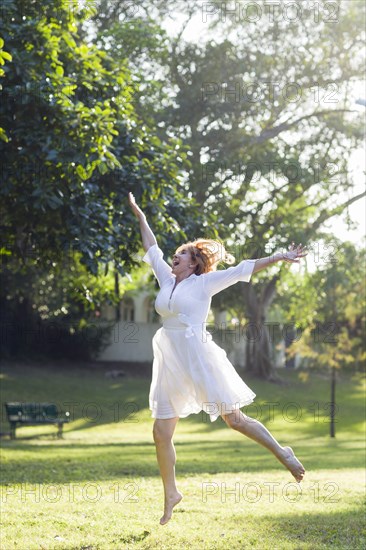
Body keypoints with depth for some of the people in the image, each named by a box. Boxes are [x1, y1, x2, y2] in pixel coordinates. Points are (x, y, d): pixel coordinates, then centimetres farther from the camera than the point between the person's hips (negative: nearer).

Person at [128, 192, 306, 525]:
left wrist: (279, 257, -7)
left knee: (234, 419, -2)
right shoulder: (166, 279, 15)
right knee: (161, 433, 2)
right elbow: (152, 248, 27)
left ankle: (282, 453, 17)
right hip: (170, 366, 6)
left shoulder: (204, 283, 1)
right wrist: (140, 216, 34)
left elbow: (243, 269, -2)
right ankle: (171, 494, 15)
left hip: (199, 361, -6)